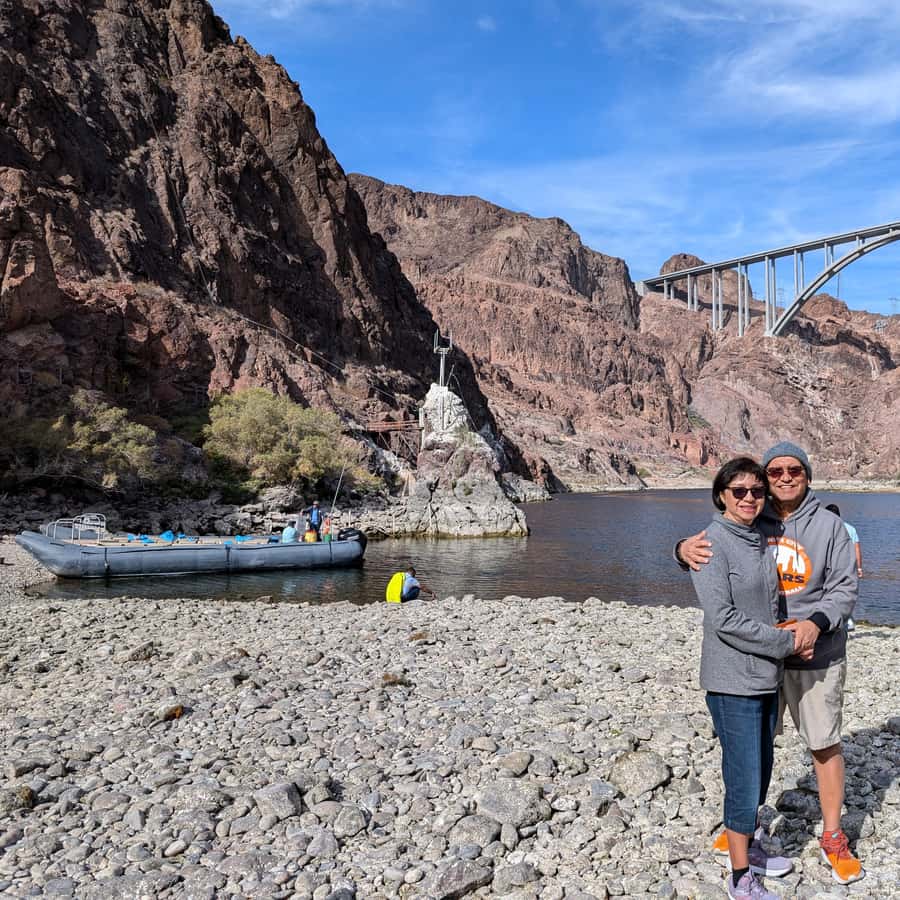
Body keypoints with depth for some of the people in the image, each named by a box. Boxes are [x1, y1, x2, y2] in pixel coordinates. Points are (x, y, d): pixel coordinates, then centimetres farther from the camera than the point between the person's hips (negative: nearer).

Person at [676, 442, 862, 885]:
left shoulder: (829, 524, -4)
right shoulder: (752, 522, -1)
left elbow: (845, 587, -5)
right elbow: (711, 544, 0)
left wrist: (817, 622, -23)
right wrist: (685, 548, -25)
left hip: (816, 655, -1)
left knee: (825, 744, 9)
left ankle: (833, 839, 27)